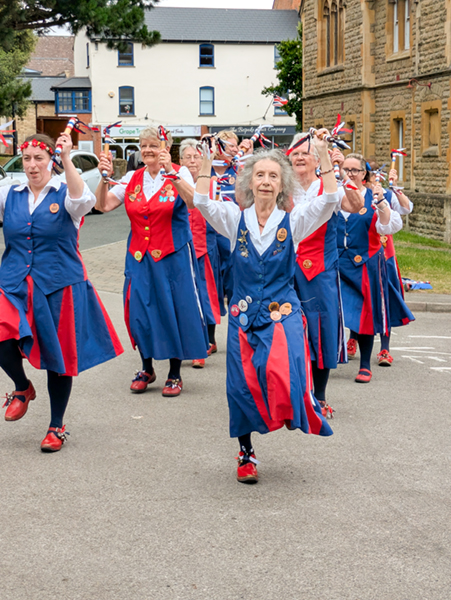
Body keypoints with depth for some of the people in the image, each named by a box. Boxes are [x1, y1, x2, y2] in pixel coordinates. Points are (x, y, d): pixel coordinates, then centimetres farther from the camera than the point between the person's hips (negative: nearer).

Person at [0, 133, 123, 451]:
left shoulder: (64, 194, -3)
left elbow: (84, 200, -26)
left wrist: (67, 160, -37)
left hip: (58, 286, -2)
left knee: (59, 356, 6)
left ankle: (57, 426, 25)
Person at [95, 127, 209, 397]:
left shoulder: (179, 174, -4)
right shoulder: (132, 179, 8)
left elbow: (193, 201, -24)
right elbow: (104, 205, 2)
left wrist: (171, 173, -34)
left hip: (173, 256, -4)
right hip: (139, 257, 4)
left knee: (174, 311, 0)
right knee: (139, 311, 5)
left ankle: (175, 374, 15)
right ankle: (147, 369, 25)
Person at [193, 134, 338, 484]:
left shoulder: (293, 221, 0)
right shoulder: (235, 219, 3)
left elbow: (330, 200, -14)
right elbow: (202, 202, -13)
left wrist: (324, 157, -21)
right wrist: (207, 162, -18)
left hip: (283, 312, -2)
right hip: (244, 313, 2)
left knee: (283, 373, -27)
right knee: (242, 384, 3)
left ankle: (304, 414, 4)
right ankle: (246, 454, 22)